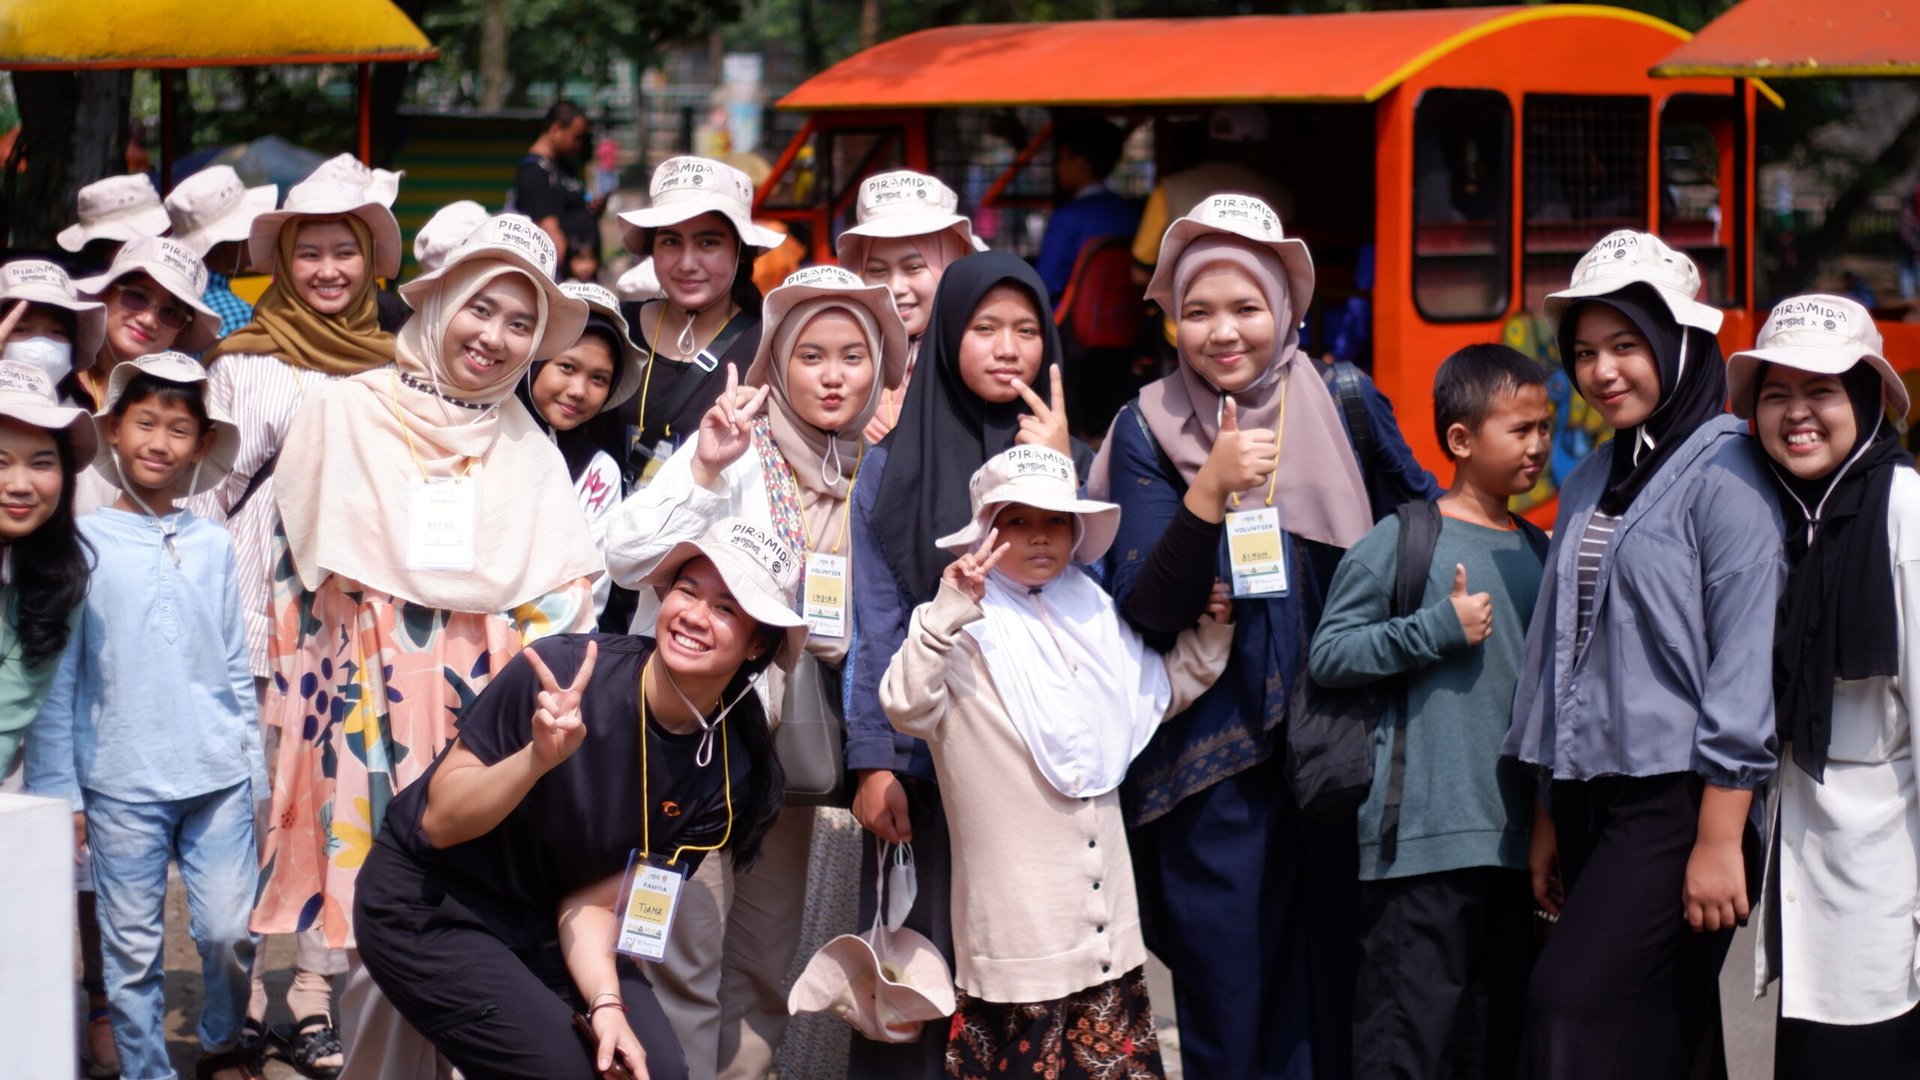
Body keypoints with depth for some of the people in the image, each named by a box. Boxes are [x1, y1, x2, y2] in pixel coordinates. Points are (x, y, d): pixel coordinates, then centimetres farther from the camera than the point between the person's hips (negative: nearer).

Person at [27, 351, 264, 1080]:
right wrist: (56, 788, -4)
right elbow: (56, 677, -1)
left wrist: (252, 757, 10)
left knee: (230, 931, 3)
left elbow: (236, 665, 12)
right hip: (121, 783, -2)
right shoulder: (84, 543, -1)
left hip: (218, 778, 2)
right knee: (132, 948, 2)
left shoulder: (212, 546, 7)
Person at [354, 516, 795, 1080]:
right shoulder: (561, 672, -24)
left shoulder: (727, 773, -11)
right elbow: (439, 821, -20)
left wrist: (606, 1003, -24)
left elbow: (592, 900, -7)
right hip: (430, 903, -4)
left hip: (547, 924, 5)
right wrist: (538, 757, -36)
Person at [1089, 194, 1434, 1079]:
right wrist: (1209, 491, -23)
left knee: (1334, 994, 4)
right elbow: (1145, 611, -10)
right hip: (1214, 764, -1)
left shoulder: (1345, 406, 2)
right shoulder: (1149, 430, -2)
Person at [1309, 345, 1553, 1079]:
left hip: (1512, 844, 7)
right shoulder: (1402, 542, -5)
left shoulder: (1538, 552, 14)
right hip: (1425, 844, -7)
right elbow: (1327, 655, -9)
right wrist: (1439, 629, -14)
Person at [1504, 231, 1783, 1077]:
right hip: (1593, 799, 7)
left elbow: (1747, 659, -14)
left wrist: (1720, 839, -18)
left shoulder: (1724, 476, -9)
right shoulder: (1591, 483, 16)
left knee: (1574, 1008, -17)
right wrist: (1548, 819, 17)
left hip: (1676, 798, -7)